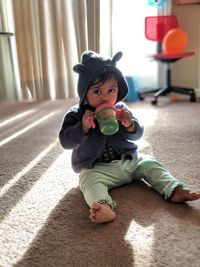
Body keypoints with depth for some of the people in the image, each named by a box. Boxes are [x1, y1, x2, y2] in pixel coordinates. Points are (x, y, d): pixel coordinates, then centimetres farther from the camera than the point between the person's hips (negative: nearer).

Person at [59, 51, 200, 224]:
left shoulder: (121, 109, 2)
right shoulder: (76, 114, -8)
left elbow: (138, 134, 2)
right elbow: (65, 141, -15)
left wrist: (130, 125, -21)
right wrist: (83, 127, -30)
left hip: (128, 160, 4)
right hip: (95, 168, -4)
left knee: (150, 164, -7)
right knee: (90, 181, -31)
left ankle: (174, 190, -10)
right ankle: (103, 207, -53)